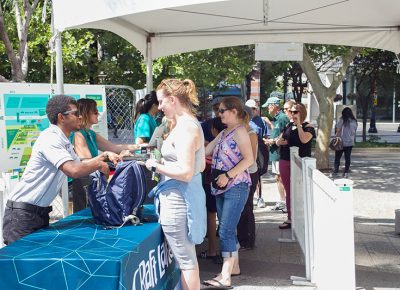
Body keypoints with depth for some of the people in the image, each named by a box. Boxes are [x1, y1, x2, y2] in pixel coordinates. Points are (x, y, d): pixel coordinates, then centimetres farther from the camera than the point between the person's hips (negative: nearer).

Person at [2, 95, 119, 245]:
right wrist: (99, 165, -15)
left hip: (41, 211, 9)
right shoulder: (50, 137, -19)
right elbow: (74, 170, -31)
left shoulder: (64, 142, 10)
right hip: (22, 212, -9)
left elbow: (80, 165, 24)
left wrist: (104, 155, 9)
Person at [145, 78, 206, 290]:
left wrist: (156, 166, -14)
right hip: (187, 195, 11)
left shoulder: (184, 128, -19)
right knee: (188, 257, 19)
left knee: (185, 260, 0)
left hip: (177, 199, -11)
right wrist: (167, 162, 14)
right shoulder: (192, 124, 12)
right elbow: (200, 166, 18)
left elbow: (185, 173, -25)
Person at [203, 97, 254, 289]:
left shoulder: (239, 131, -9)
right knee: (228, 230, 14)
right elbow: (205, 151, 17)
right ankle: (234, 267, 26)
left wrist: (228, 175, -22)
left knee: (226, 231, -11)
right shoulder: (224, 133, 17)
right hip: (222, 187, 9)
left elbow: (249, 159, -17)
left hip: (236, 186, -9)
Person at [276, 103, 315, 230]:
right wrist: (282, 141, -4)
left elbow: (304, 139, -24)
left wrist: (298, 123, -17)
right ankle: (290, 218, 19)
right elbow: (278, 141, 19)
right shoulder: (288, 126, 13)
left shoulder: (308, 127, -4)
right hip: (285, 162, 6)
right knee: (288, 191, 11)